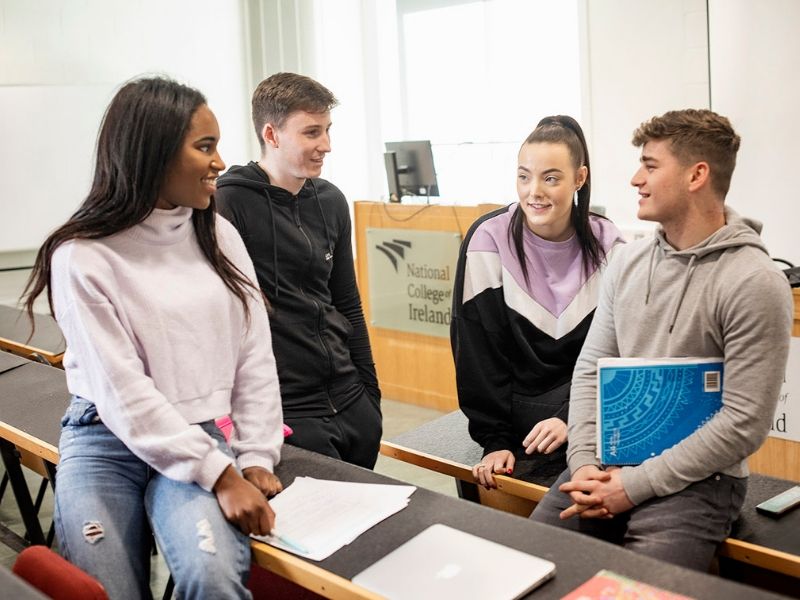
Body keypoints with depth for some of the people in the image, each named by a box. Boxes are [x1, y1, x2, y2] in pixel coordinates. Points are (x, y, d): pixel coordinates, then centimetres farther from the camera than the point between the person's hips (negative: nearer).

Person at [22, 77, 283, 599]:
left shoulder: (220, 236, 3)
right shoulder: (83, 257, -11)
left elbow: (255, 355, 4)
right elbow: (123, 392, -16)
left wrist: (257, 458, -4)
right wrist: (220, 475, -20)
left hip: (201, 437, 2)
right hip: (106, 443, -1)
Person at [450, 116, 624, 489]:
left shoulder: (607, 245, -2)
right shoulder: (489, 240, -9)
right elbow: (478, 354, -7)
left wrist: (570, 418, -15)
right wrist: (495, 441, -11)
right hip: (516, 413, -2)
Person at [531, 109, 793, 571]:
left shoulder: (755, 282, -13)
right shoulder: (628, 261, 7)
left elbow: (744, 424, -15)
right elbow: (591, 369, 10)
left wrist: (634, 486, -15)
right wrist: (584, 462, -6)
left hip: (696, 479, -5)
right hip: (609, 463, 5)